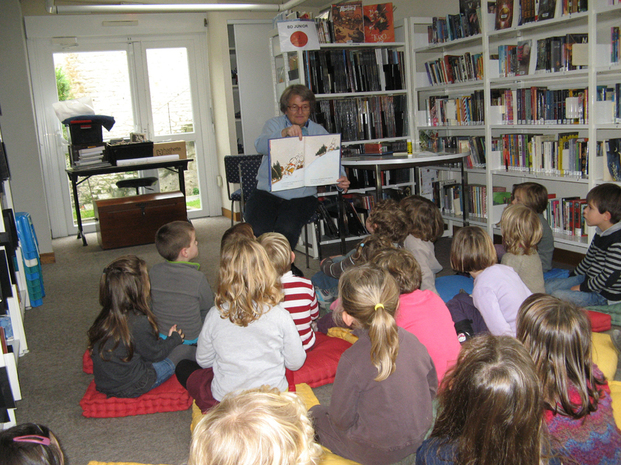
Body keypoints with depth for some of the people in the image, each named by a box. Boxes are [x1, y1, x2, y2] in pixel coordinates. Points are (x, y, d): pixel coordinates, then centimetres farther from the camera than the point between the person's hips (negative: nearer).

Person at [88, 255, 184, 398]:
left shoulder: (106, 316, -5)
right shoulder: (139, 323, -28)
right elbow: (154, 354, -10)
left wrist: (165, 338, 13)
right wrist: (175, 339, 7)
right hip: (128, 388, -6)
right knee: (170, 363, 12)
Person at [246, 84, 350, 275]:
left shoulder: (318, 132, 12)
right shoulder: (274, 124, 9)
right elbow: (260, 146, -14)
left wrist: (341, 180, -19)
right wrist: (284, 133, -31)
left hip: (301, 196, 0)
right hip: (268, 192, 0)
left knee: (286, 230, -28)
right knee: (257, 231, -26)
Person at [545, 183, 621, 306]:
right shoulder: (600, 233, 7)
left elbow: (609, 277, -26)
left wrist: (582, 288, -16)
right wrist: (571, 277, 21)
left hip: (604, 295, -10)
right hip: (588, 279, 10)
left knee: (558, 296, -24)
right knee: (547, 286, 2)